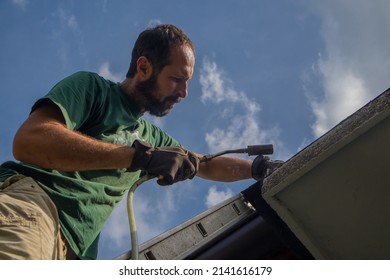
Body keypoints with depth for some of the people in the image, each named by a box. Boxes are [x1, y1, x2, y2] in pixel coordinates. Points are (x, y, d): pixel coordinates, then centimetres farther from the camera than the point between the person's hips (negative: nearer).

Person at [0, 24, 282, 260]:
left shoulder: (151, 137, 31)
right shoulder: (92, 87, 8)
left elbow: (208, 166, 43)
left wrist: (258, 168, 30)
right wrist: (140, 154, -17)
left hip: (68, 249, 7)